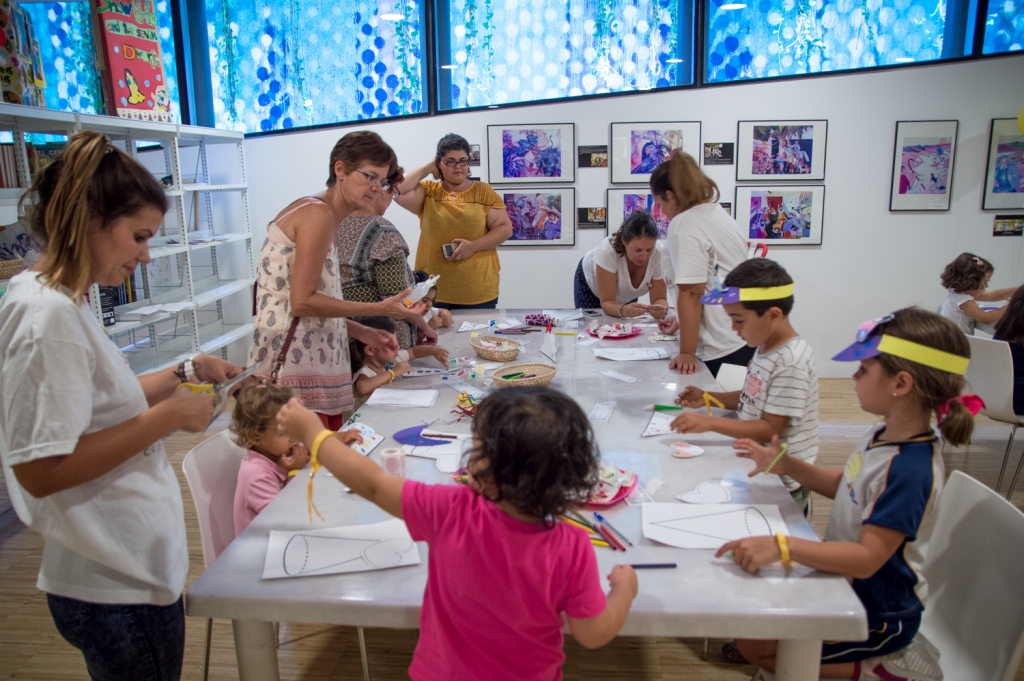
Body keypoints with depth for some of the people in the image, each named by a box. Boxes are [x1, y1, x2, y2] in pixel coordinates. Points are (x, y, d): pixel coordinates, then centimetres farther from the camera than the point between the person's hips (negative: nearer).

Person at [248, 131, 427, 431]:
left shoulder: (319, 213, 15)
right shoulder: (319, 215, -12)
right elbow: (302, 303, -18)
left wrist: (361, 332, 10)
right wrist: (380, 309, -14)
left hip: (315, 356, 10)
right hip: (296, 364, -10)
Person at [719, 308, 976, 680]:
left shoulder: (910, 470, -31)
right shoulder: (885, 436, -3)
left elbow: (867, 558, -33)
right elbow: (846, 486, 13)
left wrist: (783, 546, -43)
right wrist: (787, 466, 1)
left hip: (876, 611, -9)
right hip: (848, 584, 9)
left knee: (754, 644, -8)